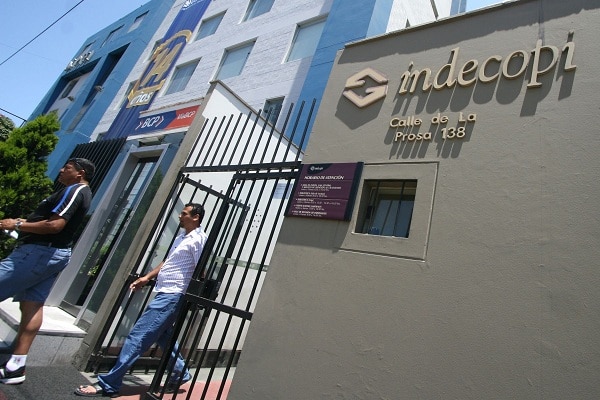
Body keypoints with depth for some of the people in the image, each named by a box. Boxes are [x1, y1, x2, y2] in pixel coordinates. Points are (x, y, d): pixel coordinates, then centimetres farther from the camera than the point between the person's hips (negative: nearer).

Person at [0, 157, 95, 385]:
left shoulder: (73, 190, -14)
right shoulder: (82, 193, 18)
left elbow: (54, 225, -24)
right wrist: (25, 222, 13)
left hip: (40, 251, -10)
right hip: (56, 253, 10)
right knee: (32, 305, 8)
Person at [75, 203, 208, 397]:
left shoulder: (199, 239, -14)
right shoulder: (182, 237, 16)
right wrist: (146, 278, 18)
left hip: (172, 295, -10)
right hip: (164, 293, 10)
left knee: (137, 336, -5)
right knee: (162, 335, 21)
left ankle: (108, 384, 8)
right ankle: (180, 373, 36)